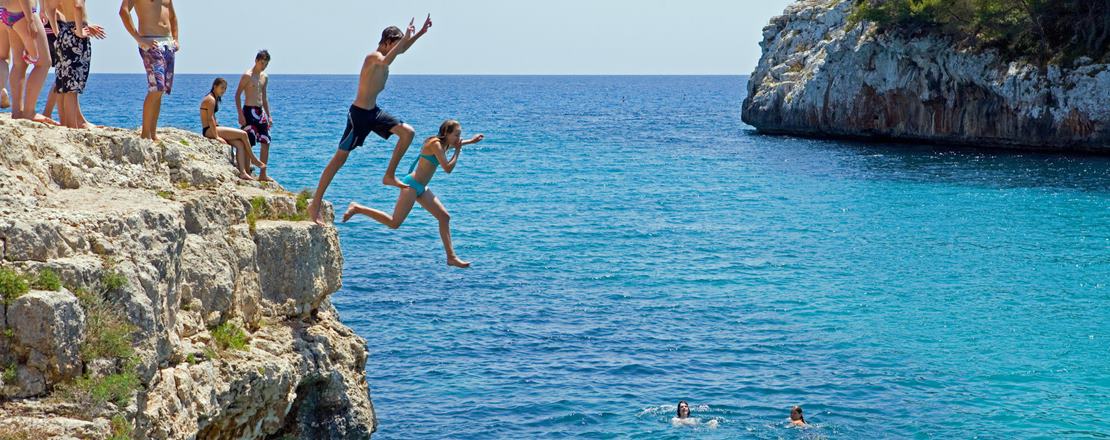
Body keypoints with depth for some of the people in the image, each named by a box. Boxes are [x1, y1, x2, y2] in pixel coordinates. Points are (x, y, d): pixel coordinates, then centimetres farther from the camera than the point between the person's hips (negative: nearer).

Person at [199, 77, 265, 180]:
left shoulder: (215, 99, 20)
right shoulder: (211, 99, -11)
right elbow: (210, 119, -19)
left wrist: (218, 134, 11)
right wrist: (216, 136, -22)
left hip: (213, 130, 10)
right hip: (209, 131, -10)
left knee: (240, 144, -6)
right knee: (243, 134, -13)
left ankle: (243, 172, -15)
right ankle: (254, 159, 2)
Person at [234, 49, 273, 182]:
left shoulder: (264, 77, 13)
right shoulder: (247, 76, -9)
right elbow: (237, 95, -10)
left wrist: (268, 115, 17)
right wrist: (240, 114, -16)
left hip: (260, 112, 7)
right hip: (249, 111, -7)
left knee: (266, 143, 5)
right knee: (248, 144, -6)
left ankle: (262, 175, 10)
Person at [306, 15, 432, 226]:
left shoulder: (383, 55, 9)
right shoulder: (374, 57, -19)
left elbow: (402, 48, 30)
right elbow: (385, 62, -44)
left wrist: (421, 32, 22)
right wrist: (405, 37, -39)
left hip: (374, 112, 9)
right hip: (359, 114, -9)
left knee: (408, 132, -1)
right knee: (340, 157, -6)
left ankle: (389, 175, 8)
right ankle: (315, 205, -2)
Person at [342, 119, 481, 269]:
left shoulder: (443, 144, 10)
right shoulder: (436, 144, -17)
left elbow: (454, 143, 38)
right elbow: (448, 168, -23)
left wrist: (471, 141, 35)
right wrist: (457, 152, -12)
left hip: (421, 188, 10)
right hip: (412, 185, -10)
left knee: (444, 217, 6)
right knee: (394, 223, -10)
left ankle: (451, 257, 9)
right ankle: (357, 208, 0)